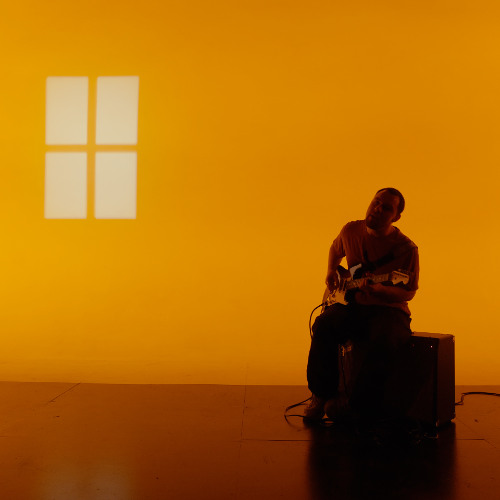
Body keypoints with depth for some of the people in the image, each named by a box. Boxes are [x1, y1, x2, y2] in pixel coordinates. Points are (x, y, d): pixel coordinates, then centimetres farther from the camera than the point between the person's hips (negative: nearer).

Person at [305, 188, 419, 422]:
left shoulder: (406, 249, -9)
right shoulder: (351, 231, 4)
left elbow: (408, 292, -6)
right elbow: (335, 249, 28)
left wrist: (378, 290, -24)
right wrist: (331, 272, 10)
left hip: (389, 309, -3)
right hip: (352, 305, 3)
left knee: (385, 343, -35)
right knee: (324, 325, -28)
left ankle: (353, 403, -13)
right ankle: (322, 394, -8)